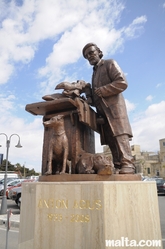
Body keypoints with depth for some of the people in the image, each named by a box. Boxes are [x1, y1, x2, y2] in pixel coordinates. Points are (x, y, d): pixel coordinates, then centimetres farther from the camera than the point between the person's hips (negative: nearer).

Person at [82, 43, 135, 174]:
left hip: (114, 106, -7)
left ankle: (127, 165, -21)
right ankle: (118, 168, -2)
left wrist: (101, 91, -11)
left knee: (120, 136, -18)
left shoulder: (110, 63, 8)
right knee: (111, 141, -1)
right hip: (103, 111, 7)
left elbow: (122, 82, -9)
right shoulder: (95, 73, 30)